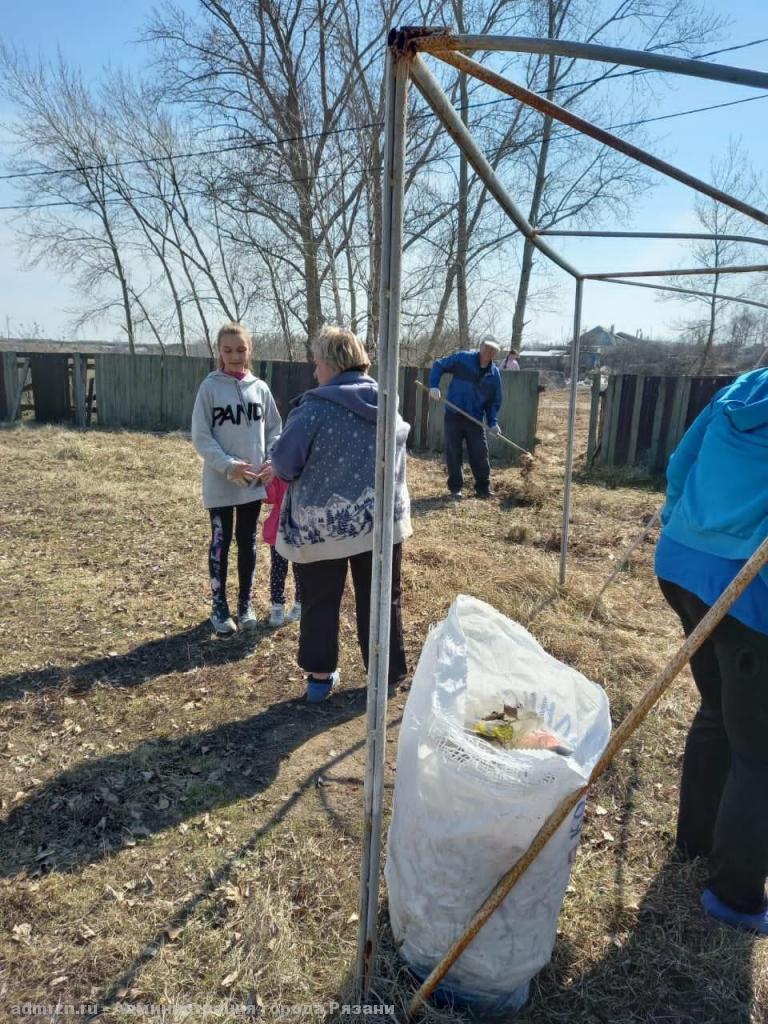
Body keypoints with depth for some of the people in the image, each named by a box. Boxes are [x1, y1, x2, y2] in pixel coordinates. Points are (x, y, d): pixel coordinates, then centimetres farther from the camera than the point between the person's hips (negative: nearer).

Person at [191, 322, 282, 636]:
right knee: (221, 543, 8)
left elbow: (275, 429, 9)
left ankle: (245, 603, 27)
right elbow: (200, 436, -8)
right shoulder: (210, 387, -6)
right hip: (220, 483, -3)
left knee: (248, 543, 13)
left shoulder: (260, 388, 3)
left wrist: (273, 461, -8)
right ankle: (219, 607, 21)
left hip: (254, 482, 3)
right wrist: (228, 465, -20)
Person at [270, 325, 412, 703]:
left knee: (320, 603, 13)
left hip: (322, 525, -4)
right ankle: (389, 673, 26)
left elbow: (283, 462, -9)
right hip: (382, 519, 5)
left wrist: (300, 475, 13)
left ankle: (320, 676, 23)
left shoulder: (316, 407, -15)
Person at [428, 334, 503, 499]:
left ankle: (484, 488, 16)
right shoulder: (463, 359, -5)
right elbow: (438, 365, 0)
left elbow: (494, 401, 8)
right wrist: (434, 385, -15)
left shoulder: (494, 374, 3)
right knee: (453, 452, 3)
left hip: (475, 419, 2)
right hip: (454, 415, -2)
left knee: (480, 454, 3)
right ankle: (455, 488, 15)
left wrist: (492, 421, -6)